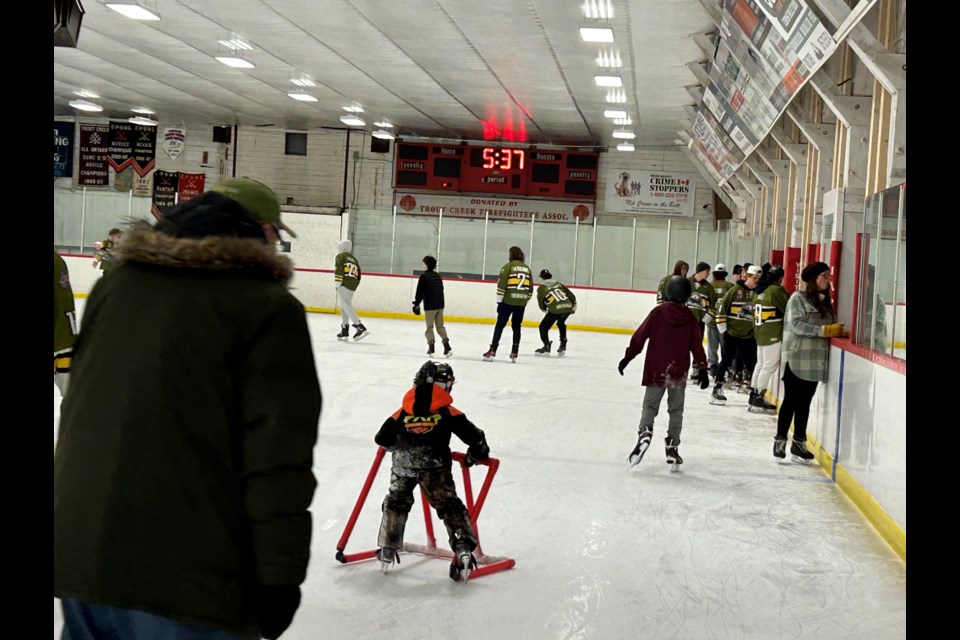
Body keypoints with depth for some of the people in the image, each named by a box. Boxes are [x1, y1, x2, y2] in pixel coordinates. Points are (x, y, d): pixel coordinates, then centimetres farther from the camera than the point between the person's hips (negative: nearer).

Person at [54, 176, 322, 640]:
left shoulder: (117, 281, 11)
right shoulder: (268, 308, -8)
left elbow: (79, 406, 19)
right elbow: (278, 457, -15)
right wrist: (281, 574, -10)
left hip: (76, 555, 6)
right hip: (187, 577, -6)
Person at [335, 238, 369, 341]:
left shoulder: (341, 256, 2)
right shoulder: (354, 259, 24)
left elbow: (339, 270, -12)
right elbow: (358, 275, 21)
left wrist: (337, 284, -13)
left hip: (344, 285, -8)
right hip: (352, 287, 8)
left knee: (347, 306, -14)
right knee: (344, 306, 16)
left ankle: (360, 327, -26)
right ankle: (345, 331, 16)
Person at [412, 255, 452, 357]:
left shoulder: (424, 276, -10)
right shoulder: (438, 276, 11)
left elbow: (420, 292, -13)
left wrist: (416, 304, -5)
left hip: (430, 306, -6)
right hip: (440, 305, 6)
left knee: (429, 327, 3)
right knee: (440, 326, 11)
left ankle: (431, 347, 1)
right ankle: (447, 346, 0)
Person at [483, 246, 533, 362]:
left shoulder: (508, 266, -3)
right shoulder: (527, 268, 13)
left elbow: (501, 285, -9)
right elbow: (530, 289, 13)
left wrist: (499, 301, -2)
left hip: (508, 301, -4)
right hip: (521, 303, 4)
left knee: (500, 325, 1)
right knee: (516, 326, 14)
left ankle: (492, 351, -2)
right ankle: (514, 354, 13)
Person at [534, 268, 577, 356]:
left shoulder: (541, 288, 9)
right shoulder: (558, 284, 23)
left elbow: (541, 304, 12)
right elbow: (571, 295, 22)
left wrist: (545, 309, 34)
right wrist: (574, 306, 33)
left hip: (555, 309, -6)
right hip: (568, 307, 6)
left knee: (543, 326, 10)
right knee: (561, 323, 33)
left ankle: (546, 346, -2)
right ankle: (563, 345, 31)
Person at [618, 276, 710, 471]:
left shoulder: (658, 312, -5)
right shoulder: (690, 318, -1)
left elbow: (640, 336, -6)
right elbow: (696, 346, 0)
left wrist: (627, 357, 1)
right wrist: (702, 369, 8)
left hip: (655, 370, -1)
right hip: (678, 372, 1)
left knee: (650, 405, 6)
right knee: (676, 410, 13)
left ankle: (645, 432, -21)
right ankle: (672, 448, 12)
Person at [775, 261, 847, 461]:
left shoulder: (824, 300, 14)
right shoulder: (798, 297, -9)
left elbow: (831, 325, 15)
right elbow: (797, 325, -18)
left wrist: (841, 332, -5)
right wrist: (824, 330, -21)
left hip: (816, 360, 7)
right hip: (797, 358, -7)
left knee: (805, 401, 11)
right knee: (791, 400, -1)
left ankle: (799, 441, 19)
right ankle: (780, 440, 10)